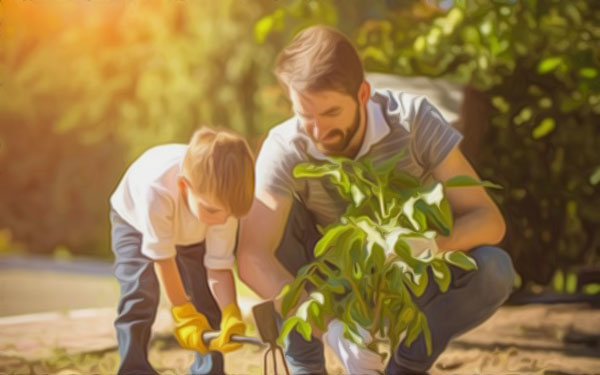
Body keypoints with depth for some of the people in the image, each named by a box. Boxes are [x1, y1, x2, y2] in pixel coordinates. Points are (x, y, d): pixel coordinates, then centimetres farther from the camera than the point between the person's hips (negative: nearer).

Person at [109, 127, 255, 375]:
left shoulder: (222, 200, -36)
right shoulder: (156, 190, -47)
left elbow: (219, 267, -28)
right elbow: (163, 258, -33)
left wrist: (230, 314, -44)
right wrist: (183, 315, -30)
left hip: (193, 234, 3)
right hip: (136, 221, -3)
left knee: (208, 301, -6)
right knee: (140, 295, -21)